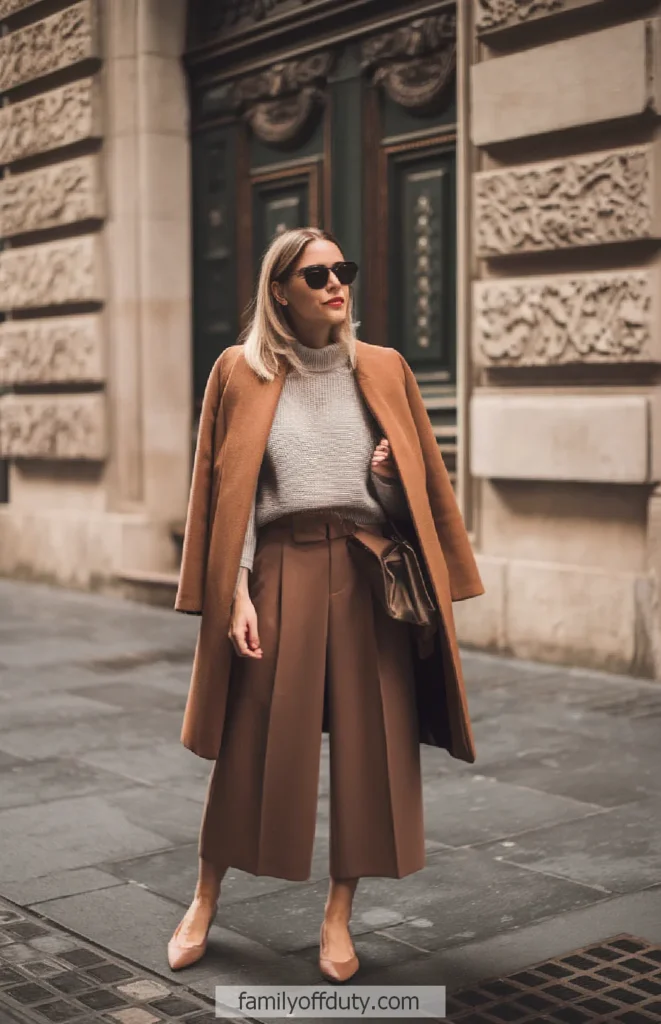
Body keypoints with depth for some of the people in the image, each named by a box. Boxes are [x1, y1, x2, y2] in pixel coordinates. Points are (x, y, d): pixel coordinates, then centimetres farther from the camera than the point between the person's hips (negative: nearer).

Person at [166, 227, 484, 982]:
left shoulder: (384, 371, 9)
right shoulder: (241, 372, 2)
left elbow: (422, 486, 12)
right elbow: (228, 492, 0)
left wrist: (387, 477, -10)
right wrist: (237, 593, -8)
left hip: (371, 576, 2)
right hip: (281, 572, -2)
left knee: (368, 744, 4)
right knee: (254, 744, 4)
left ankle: (338, 918, 21)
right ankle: (204, 902, 25)